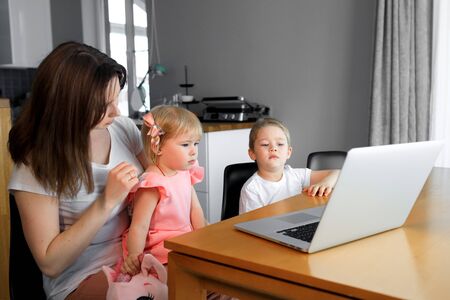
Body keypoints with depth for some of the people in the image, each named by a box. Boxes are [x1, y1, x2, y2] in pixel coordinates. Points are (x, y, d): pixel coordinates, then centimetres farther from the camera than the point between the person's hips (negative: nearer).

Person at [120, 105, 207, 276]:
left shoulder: (184, 173, 6)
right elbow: (139, 226, -22)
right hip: (162, 251, -8)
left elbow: (195, 210, 10)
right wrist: (134, 256, -33)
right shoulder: (153, 184, -20)